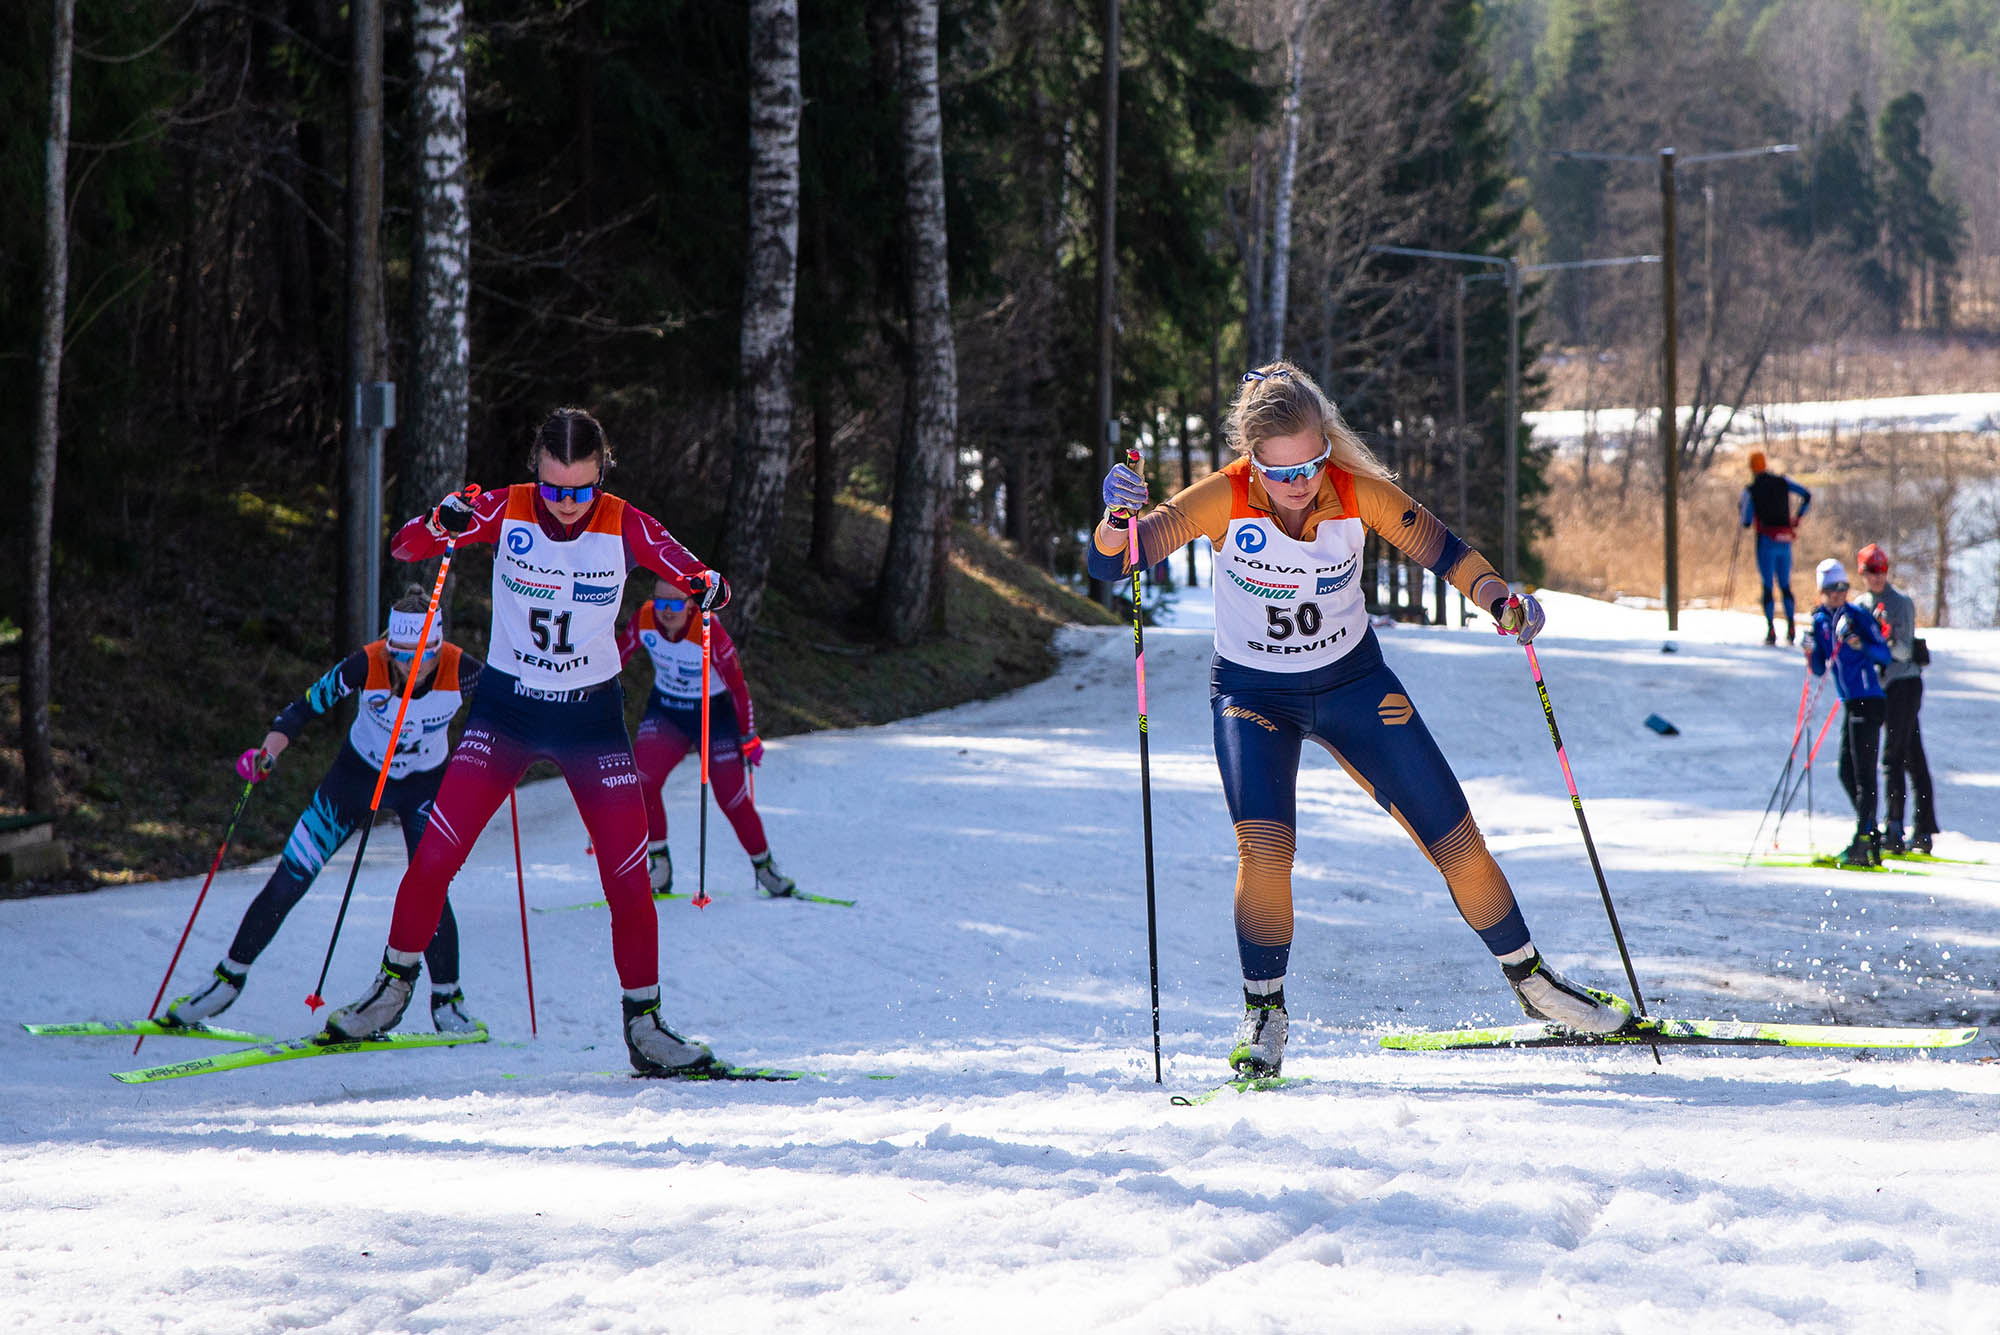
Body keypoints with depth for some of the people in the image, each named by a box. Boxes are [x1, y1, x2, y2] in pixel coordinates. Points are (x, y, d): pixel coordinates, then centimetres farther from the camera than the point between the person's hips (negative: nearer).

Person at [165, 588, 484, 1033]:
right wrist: (266, 754, -36)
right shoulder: (366, 666, -30)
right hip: (357, 773, 0)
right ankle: (229, 978, 14)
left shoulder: (460, 671, -27)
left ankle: (447, 1000, 3)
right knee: (289, 880, -3)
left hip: (423, 784, 0)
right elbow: (306, 706, -21)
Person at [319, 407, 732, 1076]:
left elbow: (696, 578, -9)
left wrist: (708, 587, -34)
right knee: (436, 851, -9)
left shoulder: (624, 526, -11)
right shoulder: (506, 510, -12)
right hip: (505, 709, 0)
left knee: (629, 877, -5)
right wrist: (441, 524, -37)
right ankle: (394, 984, 12)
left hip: (592, 717, 0)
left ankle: (643, 1025, 9)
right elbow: (404, 548, -14)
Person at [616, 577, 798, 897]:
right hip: (665, 711, 3)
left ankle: (764, 865, 20)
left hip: (715, 714, -3)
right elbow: (615, 658, -4)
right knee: (640, 780, -19)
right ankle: (658, 865, -6)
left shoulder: (709, 632, -28)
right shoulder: (643, 621, -20)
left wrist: (749, 737, -9)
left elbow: (737, 685, -17)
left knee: (732, 797, -3)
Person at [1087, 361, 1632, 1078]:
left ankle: (1529, 977, 24)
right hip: (1253, 694, -2)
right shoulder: (1224, 500, -24)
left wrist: (1499, 598, -27)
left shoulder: (1360, 493, -20)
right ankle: (1264, 1014, -7)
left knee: (1455, 836, 2)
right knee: (1265, 844, -26)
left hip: (1354, 680, 2)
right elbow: (1108, 564, -28)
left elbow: (1439, 547, -8)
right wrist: (1119, 518, -50)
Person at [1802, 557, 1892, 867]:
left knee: (1863, 774, -11)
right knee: (1847, 773, 10)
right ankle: (1872, 836, 19)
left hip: (1867, 701, -8)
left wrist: (1860, 645, -28)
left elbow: (1885, 655, -12)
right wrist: (1810, 652, -5)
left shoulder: (1857, 617, -8)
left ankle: (1861, 842, -13)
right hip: (1849, 703, 8)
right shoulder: (1820, 621, 12)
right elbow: (1820, 670, 14)